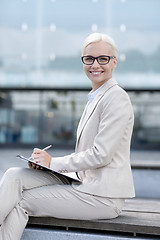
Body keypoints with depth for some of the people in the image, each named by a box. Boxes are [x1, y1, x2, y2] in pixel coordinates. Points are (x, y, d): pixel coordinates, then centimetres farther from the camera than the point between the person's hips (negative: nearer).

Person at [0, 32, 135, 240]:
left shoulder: (116, 98, -13)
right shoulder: (95, 98, 16)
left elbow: (101, 154, -19)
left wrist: (54, 163, -10)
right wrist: (46, 162, 4)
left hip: (103, 196, -8)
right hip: (84, 183, 8)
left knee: (19, 202, -9)